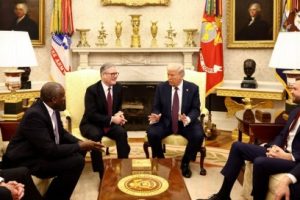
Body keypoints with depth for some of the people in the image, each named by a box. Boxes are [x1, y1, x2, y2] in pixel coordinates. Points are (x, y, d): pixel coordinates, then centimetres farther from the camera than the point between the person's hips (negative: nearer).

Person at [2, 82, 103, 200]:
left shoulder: (52, 108, -1)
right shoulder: (34, 115, -28)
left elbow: (61, 133, 11)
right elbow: (50, 150, -30)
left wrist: (81, 144, -5)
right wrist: (79, 146, -20)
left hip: (43, 151, 10)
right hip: (26, 161, -10)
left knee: (80, 151, 7)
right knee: (77, 161, -22)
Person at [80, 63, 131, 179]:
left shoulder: (118, 88, 1)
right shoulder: (92, 90, -15)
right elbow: (91, 114, -20)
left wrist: (119, 114, -9)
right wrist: (111, 119, -26)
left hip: (110, 123, 4)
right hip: (91, 124, -4)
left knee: (122, 133, -27)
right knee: (95, 135, -37)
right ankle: (101, 173, -26)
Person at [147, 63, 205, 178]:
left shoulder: (193, 88, -3)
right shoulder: (161, 87, 0)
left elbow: (196, 109, -4)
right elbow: (156, 107, 4)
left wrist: (188, 119, -26)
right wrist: (156, 116, -21)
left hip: (186, 122, 0)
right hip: (165, 122, 1)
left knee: (198, 136, -28)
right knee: (152, 133, -27)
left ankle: (185, 163, 0)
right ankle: (161, 160, 1)